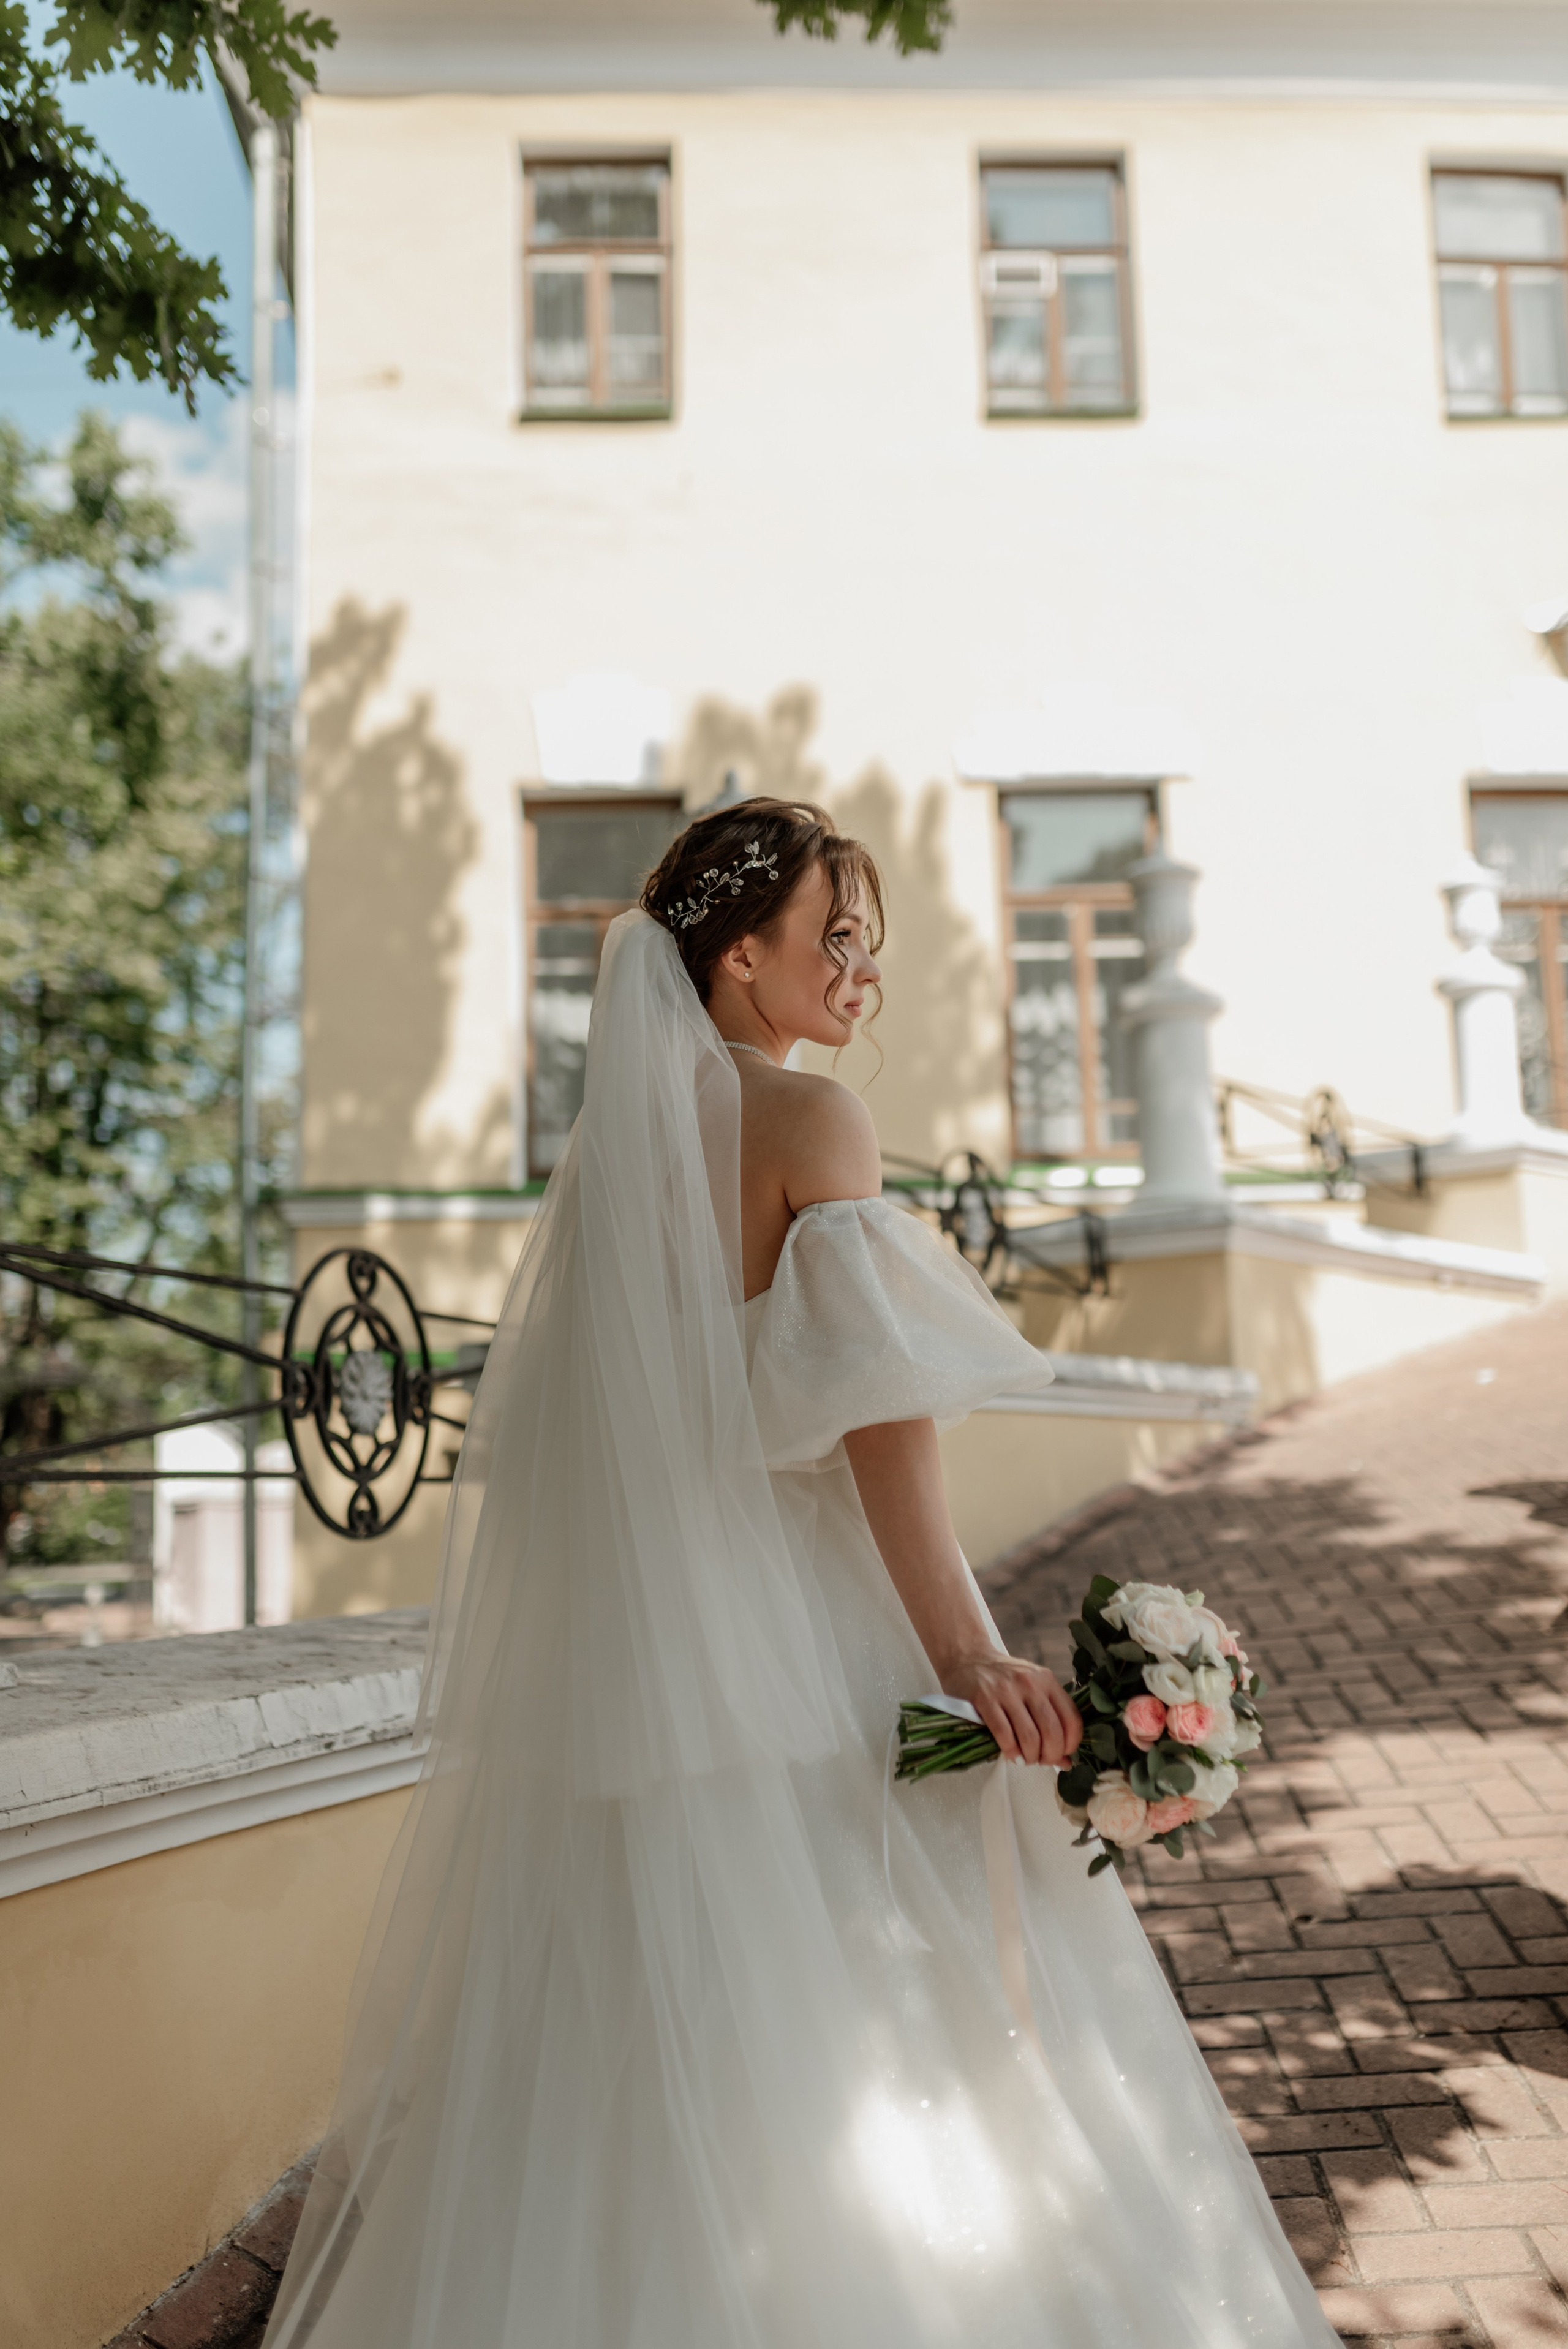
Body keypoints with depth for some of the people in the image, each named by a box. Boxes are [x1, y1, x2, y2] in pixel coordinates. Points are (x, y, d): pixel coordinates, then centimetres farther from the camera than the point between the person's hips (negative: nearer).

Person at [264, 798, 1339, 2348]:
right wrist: (962, 1652, -17)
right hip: (798, 1655, -7)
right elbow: (872, 1412, -18)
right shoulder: (812, 1123, -10)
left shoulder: (609, 1136, 11)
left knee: (633, 2059, 15)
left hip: (622, 1663, 7)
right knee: (844, 2072, 4)